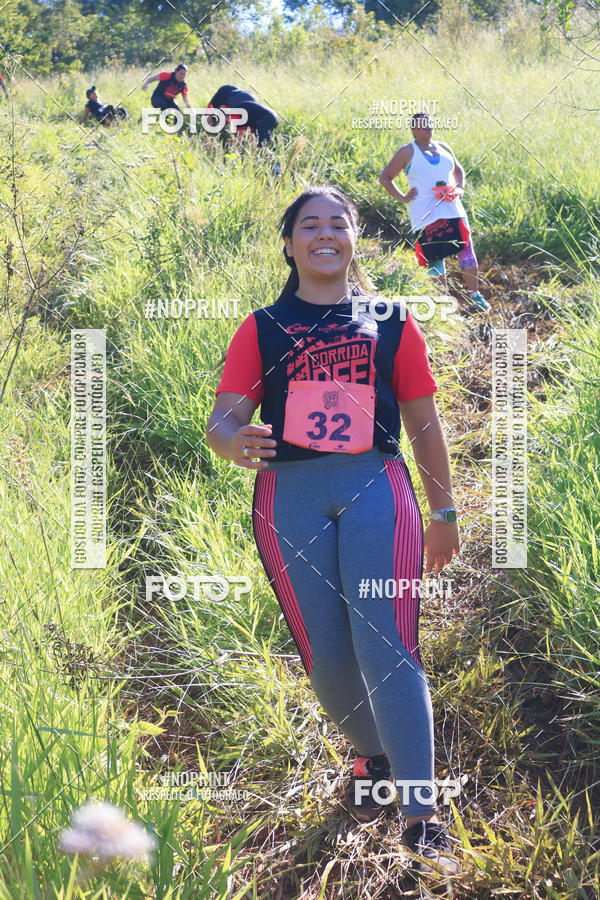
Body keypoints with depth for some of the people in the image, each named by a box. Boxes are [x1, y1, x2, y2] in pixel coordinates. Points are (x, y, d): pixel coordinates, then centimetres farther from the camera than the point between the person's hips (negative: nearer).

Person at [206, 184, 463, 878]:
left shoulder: (390, 324, 13)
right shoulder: (262, 328, 12)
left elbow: (424, 422, 17)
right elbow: (223, 417, 5)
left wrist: (444, 513, 18)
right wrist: (233, 442, -19)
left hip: (375, 488, -1)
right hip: (290, 495, 1)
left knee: (386, 646, -14)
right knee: (326, 657, 3)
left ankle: (422, 821, -12)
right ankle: (371, 755, 34)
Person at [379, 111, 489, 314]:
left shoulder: (443, 148, 14)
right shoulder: (407, 152, 1)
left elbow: (458, 170, 31)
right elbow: (385, 177, 3)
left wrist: (460, 188, 12)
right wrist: (402, 198, -6)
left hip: (453, 211, 4)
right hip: (426, 216, -4)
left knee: (466, 251, -2)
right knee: (434, 259, -1)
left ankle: (475, 297, 6)